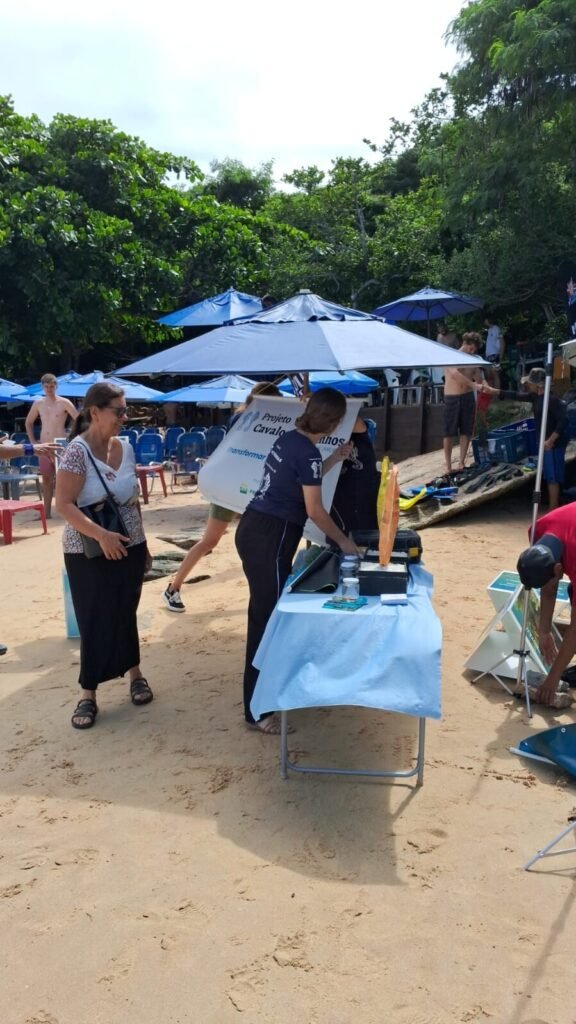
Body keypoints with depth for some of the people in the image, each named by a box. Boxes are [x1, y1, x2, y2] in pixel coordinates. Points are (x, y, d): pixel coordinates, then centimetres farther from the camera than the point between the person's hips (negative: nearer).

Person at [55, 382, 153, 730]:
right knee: (94, 622, 2)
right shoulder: (78, 450, -14)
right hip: (89, 553, -4)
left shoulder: (125, 448, 4)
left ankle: (135, 673, 32)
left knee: (124, 615, 14)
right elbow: (63, 504, -19)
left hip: (129, 547, 5)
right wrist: (101, 535, -28)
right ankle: (89, 693, 16)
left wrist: (144, 544, 15)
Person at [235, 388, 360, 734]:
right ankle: (258, 711, 3)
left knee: (269, 609, 20)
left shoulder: (289, 439, 11)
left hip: (255, 529, 10)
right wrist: (344, 541, 0)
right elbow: (315, 510, -13)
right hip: (268, 539, -10)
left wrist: (334, 459, 23)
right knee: (268, 616, -5)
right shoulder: (308, 453, -15)